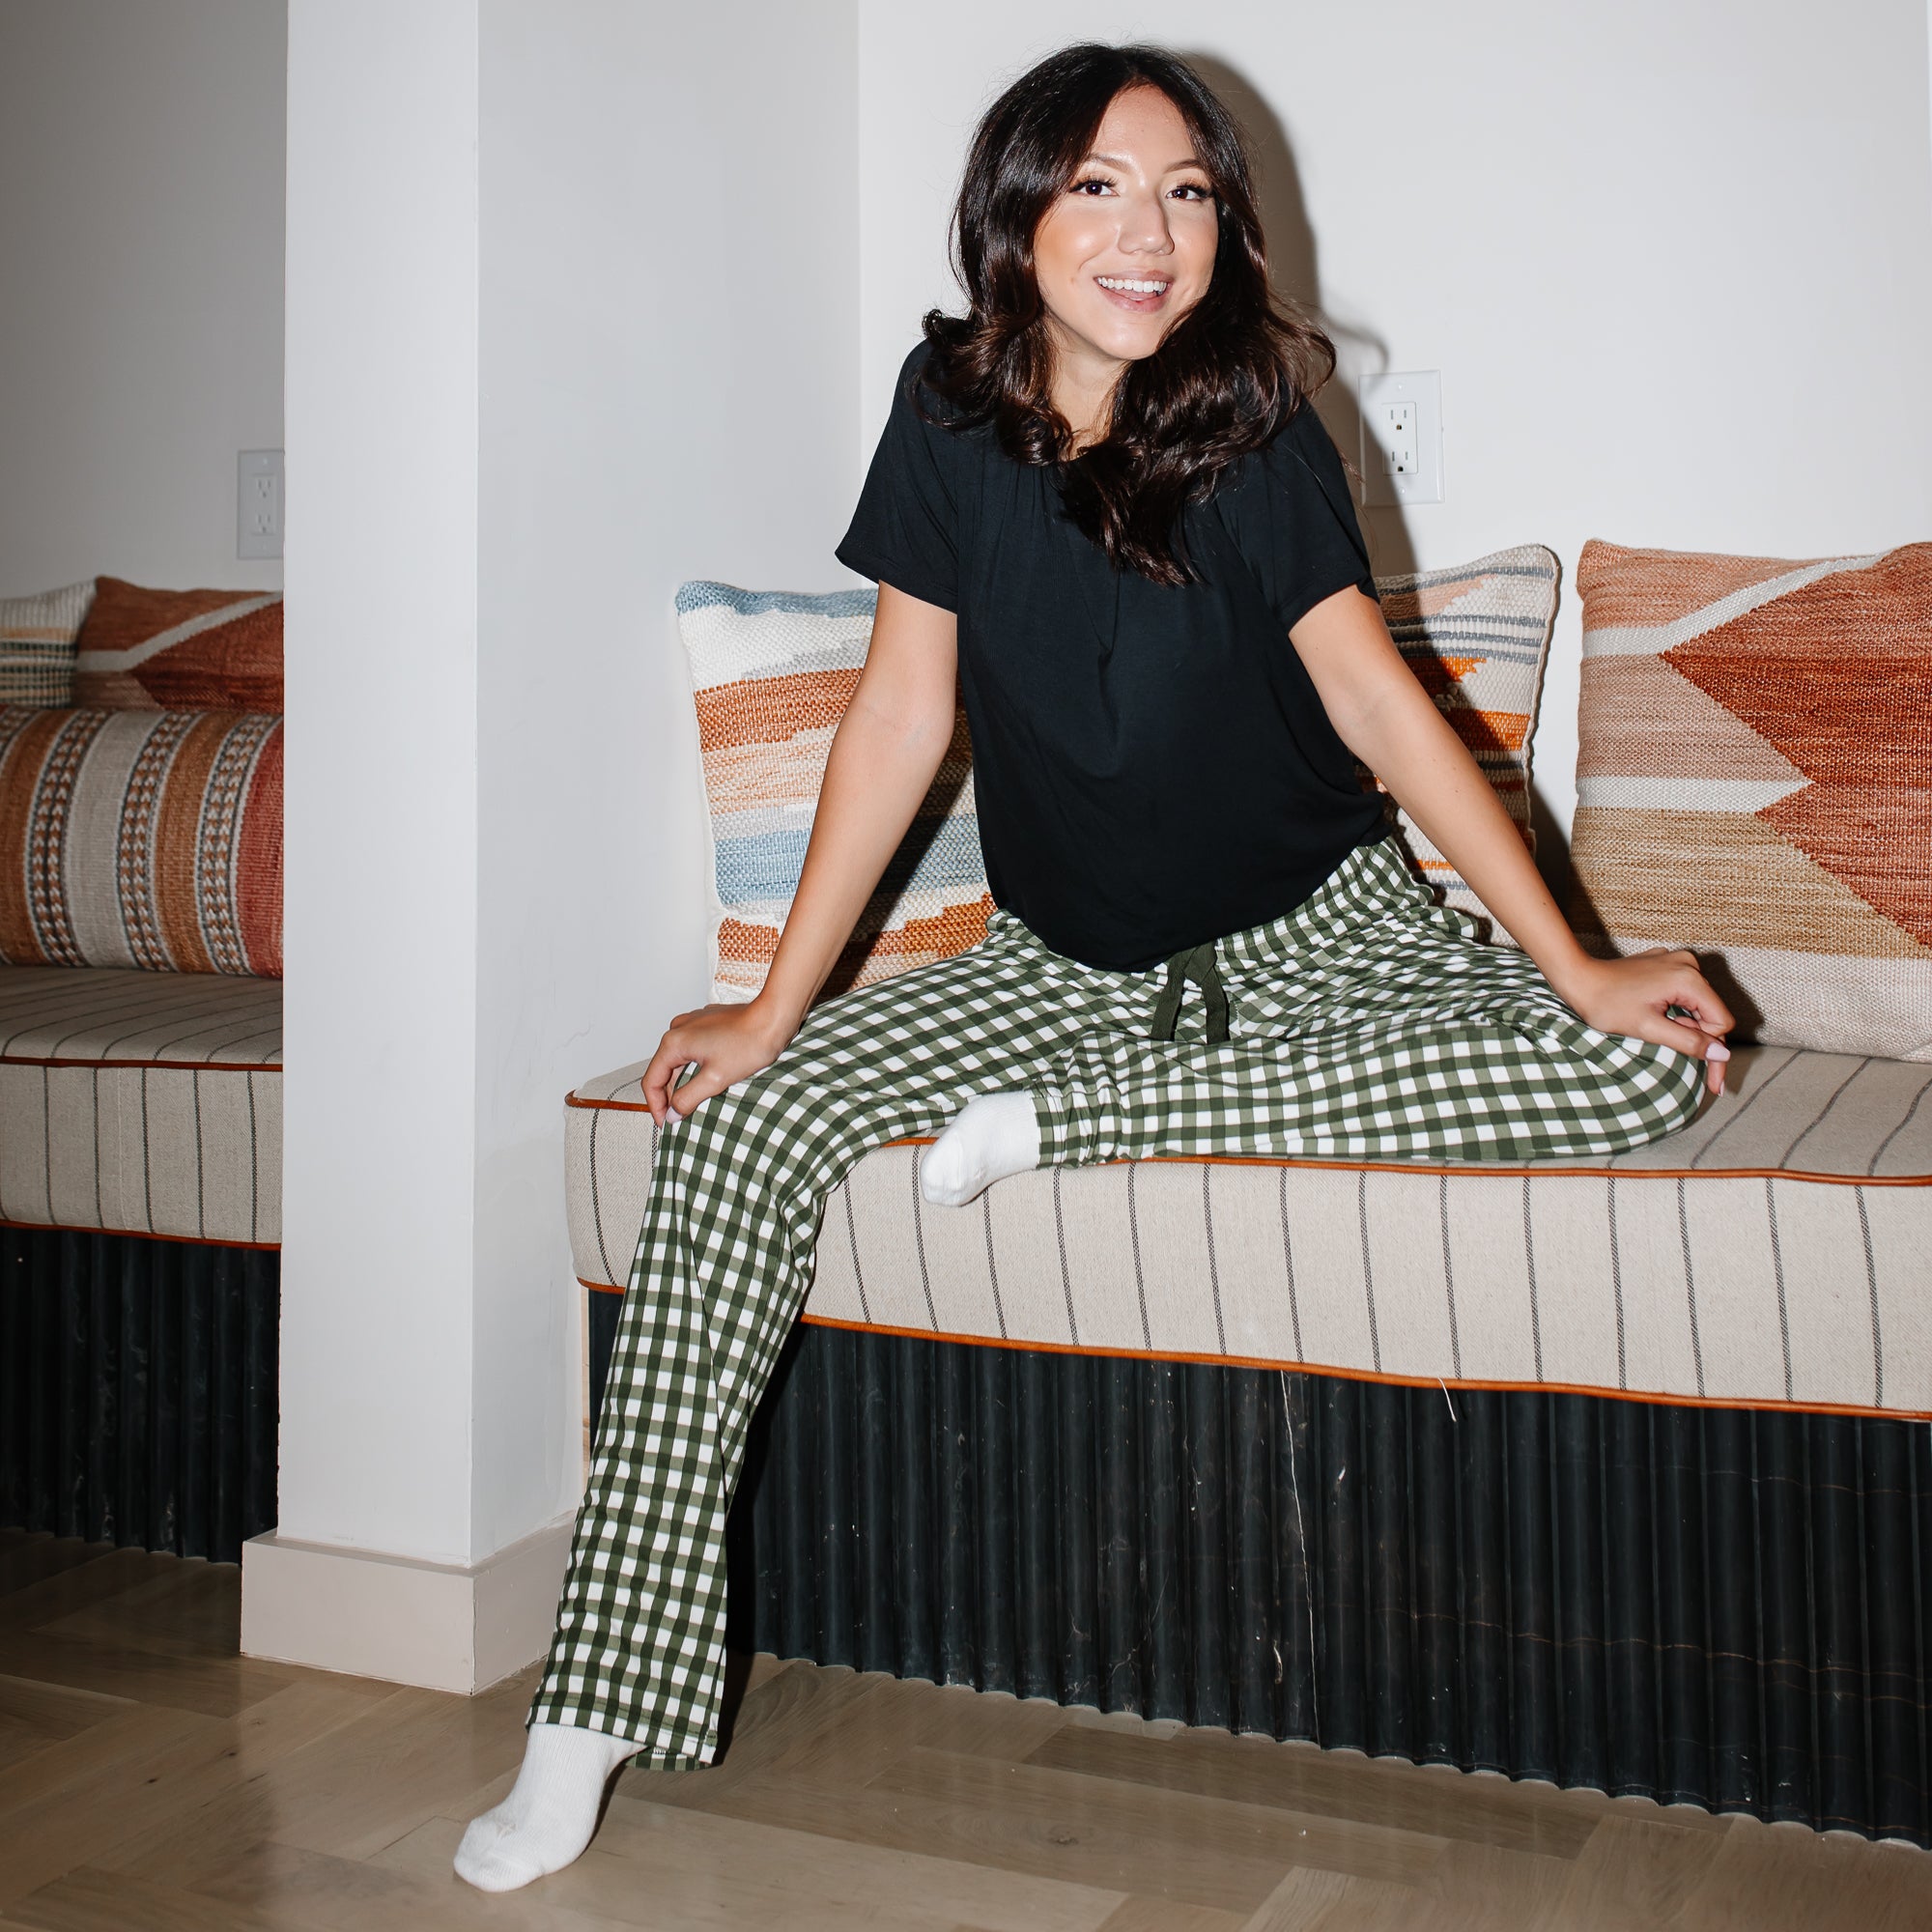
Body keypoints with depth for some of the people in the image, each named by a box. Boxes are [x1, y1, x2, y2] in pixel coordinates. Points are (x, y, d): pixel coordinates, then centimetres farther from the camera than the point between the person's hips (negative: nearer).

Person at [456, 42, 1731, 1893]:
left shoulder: (1257, 434, -13)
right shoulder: (952, 410, -8)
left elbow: (1379, 700, -10)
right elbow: (901, 713, -6)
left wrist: (1578, 968, -14)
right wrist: (775, 1004, -7)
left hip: (1315, 932, 0)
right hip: (1066, 959, 1)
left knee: (1651, 1065, -25)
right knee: (738, 1124, -18)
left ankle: (1068, 1116, -21)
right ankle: (597, 1704, -13)